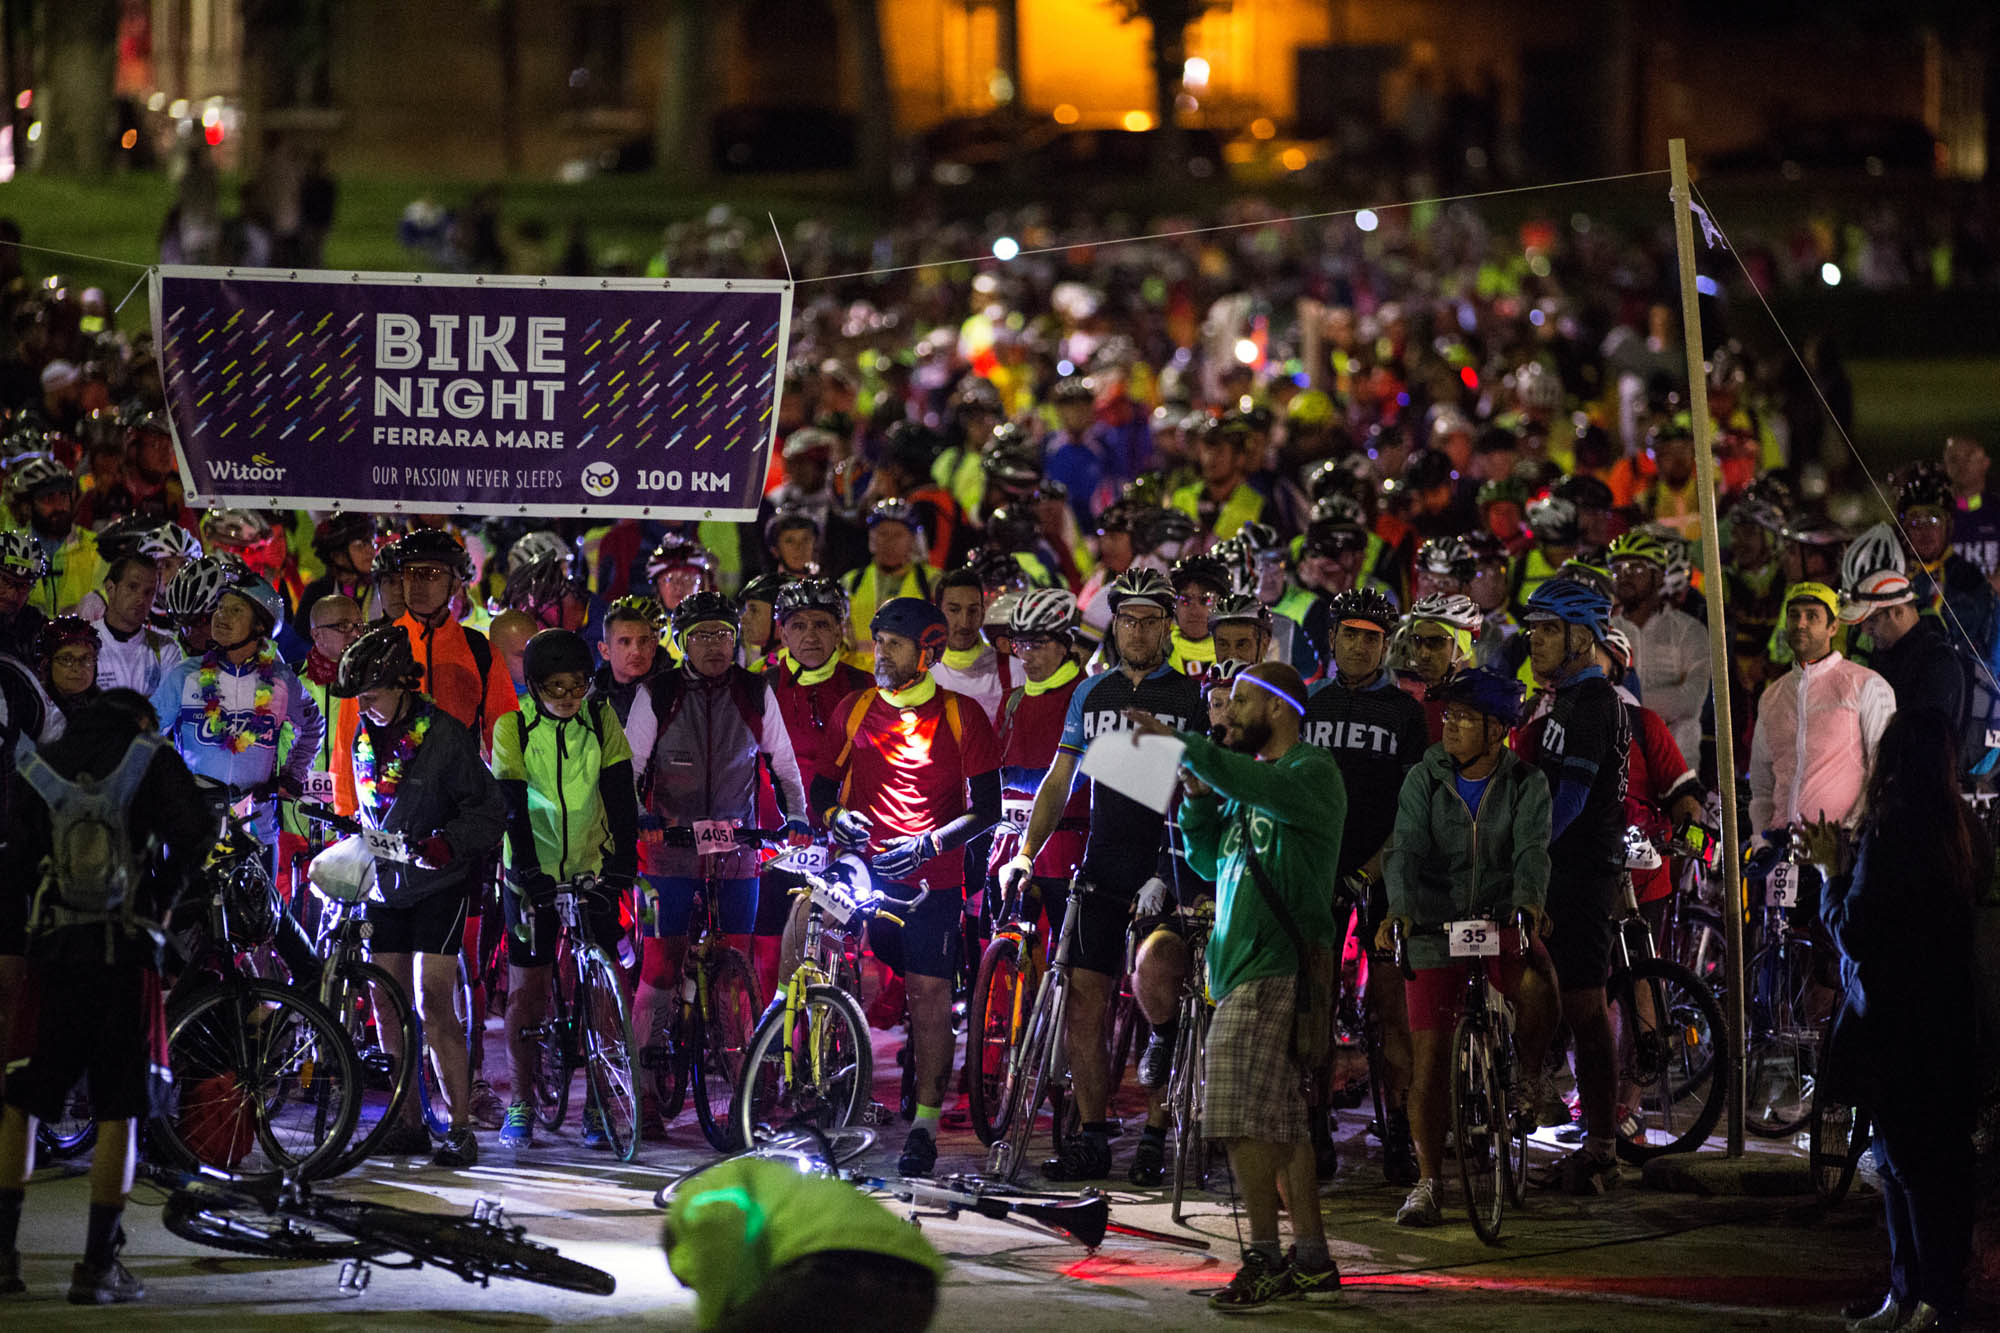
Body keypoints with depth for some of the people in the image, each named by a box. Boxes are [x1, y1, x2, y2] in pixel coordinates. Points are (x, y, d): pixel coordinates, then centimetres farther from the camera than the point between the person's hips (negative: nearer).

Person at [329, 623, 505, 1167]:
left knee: (434, 1004, -14)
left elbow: (489, 810, -12)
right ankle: (408, 1124, 10)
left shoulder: (445, 736, -12)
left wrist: (449, 843, -26)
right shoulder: (365, 740, 8)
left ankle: (459, 1128, -13)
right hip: (384, 884, 6)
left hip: (439, 883, -6)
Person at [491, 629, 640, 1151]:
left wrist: (622, 864, -22)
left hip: (592, 870, 1)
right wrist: (529, 872, -28)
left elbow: (622, 797, -11)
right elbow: (513, 808, -17)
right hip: (535, 874, -1)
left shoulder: (601, 720, -7)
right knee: (526, 991, -2)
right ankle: (521, 1103, 10)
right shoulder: (513, 729, -11)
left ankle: (599, 1107, 4)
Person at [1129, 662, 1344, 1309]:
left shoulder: (1313, 771, -6)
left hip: (1276, 968, -9)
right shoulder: (1249, 780, 21)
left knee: (1242, 1120, -14)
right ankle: (1312, 1259, 12)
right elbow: (1207, 861, 22)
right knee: (1281, 1123, 9)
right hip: (1242, 965, 9)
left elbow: (1264, 788, -28)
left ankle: (1264, 1258, -12)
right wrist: (1198, 794, 6)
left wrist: (1180, 743, -29)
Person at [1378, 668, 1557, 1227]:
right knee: (1429, 1057, -5)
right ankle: (1428, 1183, 5)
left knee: (1539, 989, -32)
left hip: (1501, 921, -1)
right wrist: (1400, 909, -31)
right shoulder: (1425, 780, 1)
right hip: (1436, 926, 1)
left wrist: (1528, 901, -36)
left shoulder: (1526, 783, 0)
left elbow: (1532, 850, -15)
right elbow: (1406, 849, -12)